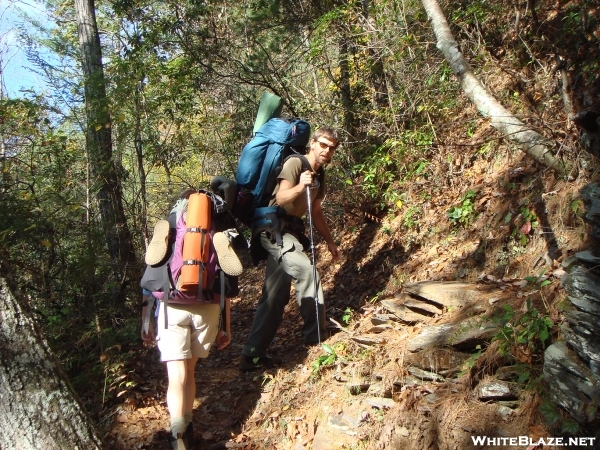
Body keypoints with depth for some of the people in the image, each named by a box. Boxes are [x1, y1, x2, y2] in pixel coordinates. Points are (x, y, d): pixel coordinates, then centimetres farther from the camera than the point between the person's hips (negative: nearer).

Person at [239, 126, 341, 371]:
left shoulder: (319, 175, 17)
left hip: (290, 231, 9)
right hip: (275, 227, -9)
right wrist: (300, 186, -36)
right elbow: (281, 198, -20)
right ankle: (316, 338, -16)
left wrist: (330, 241, 25)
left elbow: (316, 212, 25)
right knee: (305, 270, -25)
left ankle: (253, 355, 9)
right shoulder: (295, 163, -9)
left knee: (276, 295, 5)